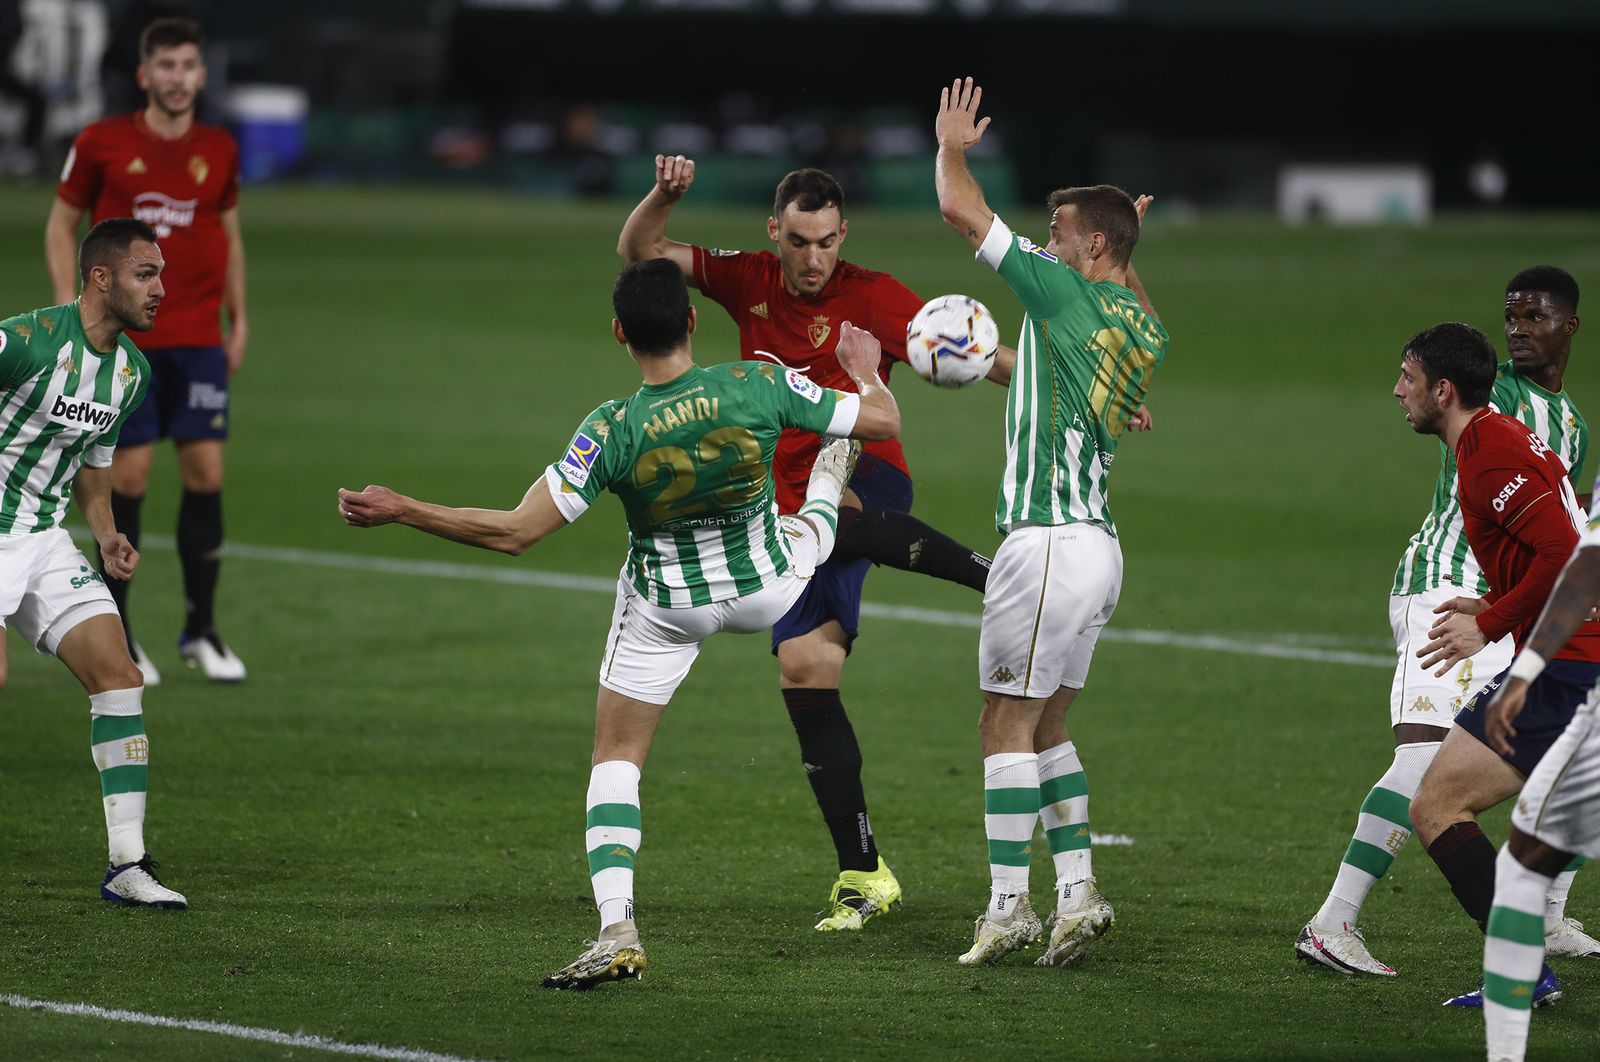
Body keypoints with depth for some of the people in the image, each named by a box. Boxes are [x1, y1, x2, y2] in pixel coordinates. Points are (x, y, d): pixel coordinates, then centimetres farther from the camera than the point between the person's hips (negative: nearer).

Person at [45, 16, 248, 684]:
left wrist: (239, 320, 14)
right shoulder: (101, 143, -2)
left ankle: (201, 630, 8)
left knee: (205, 472, -3)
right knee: (128, 475, -5)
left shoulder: (218, 151, 7)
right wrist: (69, 306, -5)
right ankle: (114, 635, 6)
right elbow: (61, 224, 6)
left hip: (199, 339, 3)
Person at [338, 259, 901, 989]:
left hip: (663, 607, -1)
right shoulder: (760, 387, -26)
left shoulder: (612, 432, -30)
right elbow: (883, 419, -12)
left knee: (615, 758, 9)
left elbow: (516, 532, -28)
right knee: (813, 526, 34)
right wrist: (864, 370, 11)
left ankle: (617, 930, -6)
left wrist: (399, 511, -21)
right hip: (767, 590, 2)